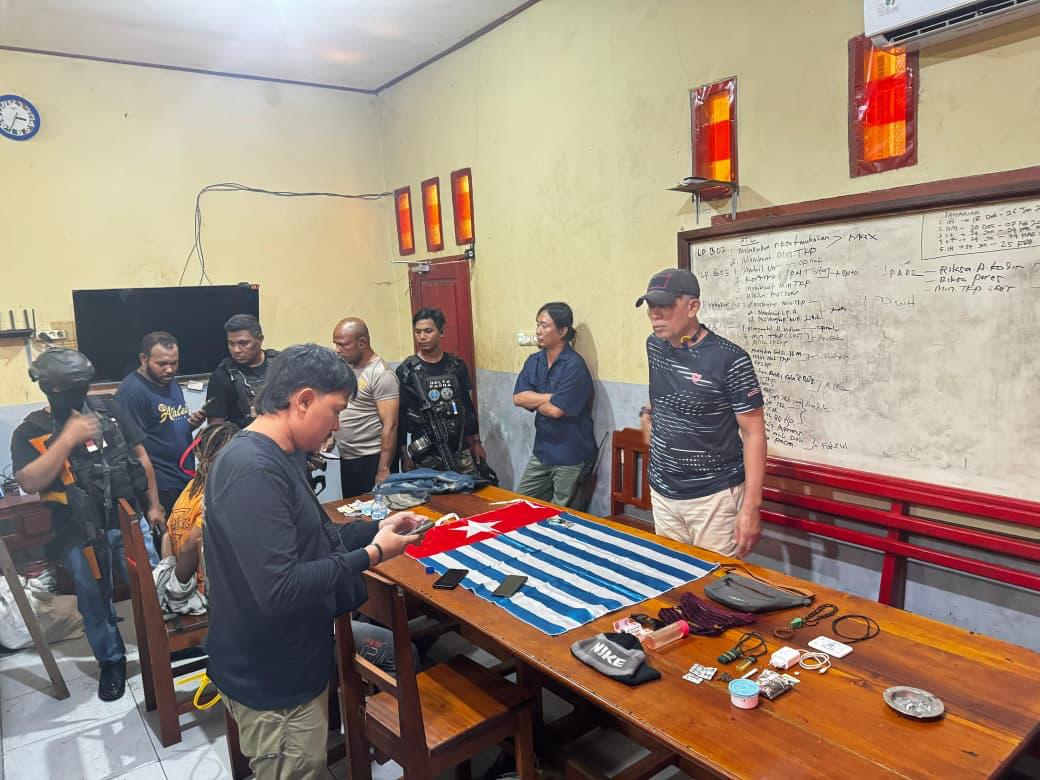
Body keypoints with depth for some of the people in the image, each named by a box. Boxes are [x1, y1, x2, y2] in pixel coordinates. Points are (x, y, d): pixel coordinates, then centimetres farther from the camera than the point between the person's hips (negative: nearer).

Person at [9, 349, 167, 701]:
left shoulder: (109, 410, 2)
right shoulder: (30, 431, -3)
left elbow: (141, 457, 8)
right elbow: (29, 483, -16)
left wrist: (153, 505, 7)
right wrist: (67, 439, -24)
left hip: (128, 521, 1)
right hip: (79, 534, -1)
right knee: (94, 600, 13)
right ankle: (111, 661, 33)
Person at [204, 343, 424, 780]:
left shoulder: (276, 457, 5)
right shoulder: (253, 470, -29)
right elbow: (278, 588, -33)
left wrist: (375, 529, 2)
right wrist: (371, 555, -24)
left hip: (291, 665, 10)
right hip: (272, 682, -10)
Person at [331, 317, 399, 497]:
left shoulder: (381, 374, -15)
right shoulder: (345, 367, 9)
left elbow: (390, 426, -19)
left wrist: (383, 470, -21)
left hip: (371, 459, -8)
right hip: (345, 458, 8)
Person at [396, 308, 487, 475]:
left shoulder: (457, 365, 5)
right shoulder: (406, 371, -3)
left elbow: (468, 405, 11)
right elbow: (400, 415, -3)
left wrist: (476, 442, 11)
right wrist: (404, 453, -6)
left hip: (460, 451, 3)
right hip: (425, 455, -2)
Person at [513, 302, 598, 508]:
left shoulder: (574, 366, -19)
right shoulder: (533, 361, 5)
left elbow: (556, 409, -24)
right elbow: (518, 398, -5)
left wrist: (533, 401, -6)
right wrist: (550, 397, -16)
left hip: (570, 458, -7)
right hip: (541, 452, 7)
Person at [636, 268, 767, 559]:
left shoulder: (729, 359, -16)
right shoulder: (654, 345, 3)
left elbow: (753, 433, -14)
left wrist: (751, 507, -18)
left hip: (714, 497, -5)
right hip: (662, 493, 6)